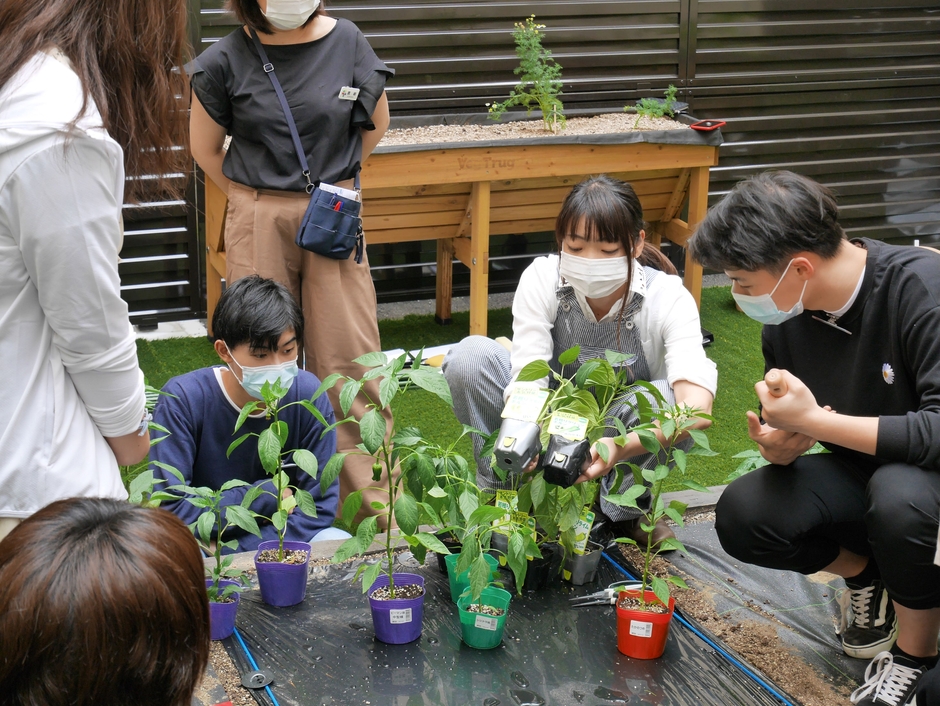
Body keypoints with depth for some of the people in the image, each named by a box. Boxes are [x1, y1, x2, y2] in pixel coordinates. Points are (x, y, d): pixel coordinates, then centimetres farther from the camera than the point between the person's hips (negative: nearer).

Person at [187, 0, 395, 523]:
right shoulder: (227, 61, -4)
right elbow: (205, 145, 9)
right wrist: (255, 199, 10)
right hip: (259, 224, 0)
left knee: (349, 357, 1)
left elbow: (376, 124, 12)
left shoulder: (347, 43, -3)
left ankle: (373, 504, 10)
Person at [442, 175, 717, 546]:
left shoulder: (668, 298, -25)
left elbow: (696, 407, -39)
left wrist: (622, 447, -57)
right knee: (470, 355, -25)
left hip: (629, 436, -1)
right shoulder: (541, 279, -21)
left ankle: (626, 511, -5)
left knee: (667, 396, -35)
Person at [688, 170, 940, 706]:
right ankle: (864, 572, 12)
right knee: (742, 516, -18)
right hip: (863, 472, 6)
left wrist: (811, 421, -35)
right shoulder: (787, 316, -8)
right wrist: (780, 447, -22)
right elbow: (787, 426, 4)